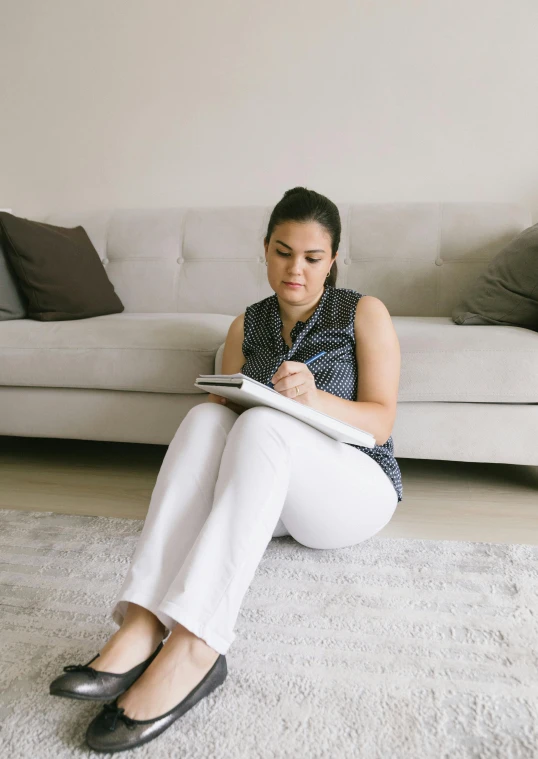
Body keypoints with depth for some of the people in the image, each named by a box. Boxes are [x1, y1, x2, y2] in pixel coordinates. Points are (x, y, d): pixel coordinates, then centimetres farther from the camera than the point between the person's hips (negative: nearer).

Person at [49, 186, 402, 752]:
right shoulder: (248, 324, 10)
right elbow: (227, 406, 10)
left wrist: (312, 398, -27)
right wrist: (227, 405, -15)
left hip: (356, 487, -3)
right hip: (269, 495, 4)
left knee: (262, 424, -33)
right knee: (207, 415, -25)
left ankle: (193, 647, -42)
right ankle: (145, 621, -38)